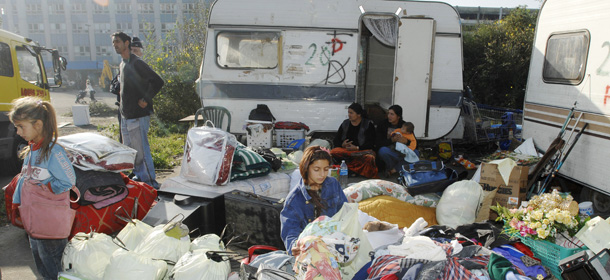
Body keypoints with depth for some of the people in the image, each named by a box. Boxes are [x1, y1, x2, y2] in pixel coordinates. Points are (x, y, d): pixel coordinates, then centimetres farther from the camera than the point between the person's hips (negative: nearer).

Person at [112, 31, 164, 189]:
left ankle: (150, 182, 3)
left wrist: (146, 100, -16)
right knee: (129, 149, 17)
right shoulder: (122, 65, 16)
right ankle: (139, 176, 30)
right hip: (125, 116, 10)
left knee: (142, 150, -6)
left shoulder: (136, 63, -13)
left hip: (138, 116, -10)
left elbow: (157, 82, -20)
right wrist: (122, 106, 18)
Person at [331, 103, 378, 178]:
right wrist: (342, 145, -10)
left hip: (362, 150, -3)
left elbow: (371, 144, -5)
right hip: (345, 150, 3)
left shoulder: (368, 124, 3)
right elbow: (335, 141, 13)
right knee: (332, 152, -30)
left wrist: (357, 148, -18)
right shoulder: (345, 124, 14)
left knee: (369, 157, -40)